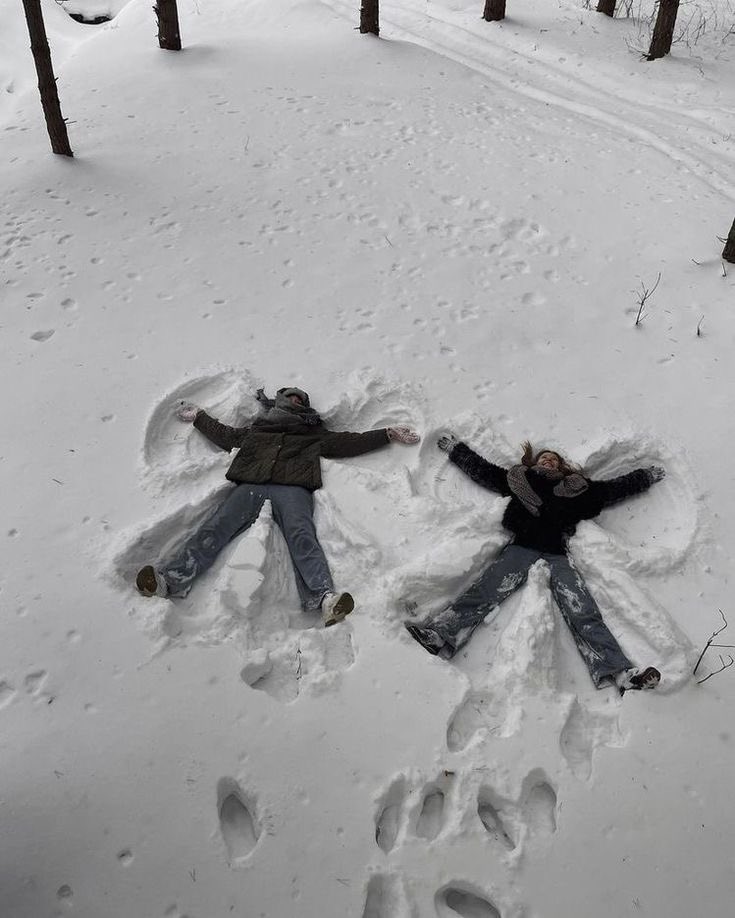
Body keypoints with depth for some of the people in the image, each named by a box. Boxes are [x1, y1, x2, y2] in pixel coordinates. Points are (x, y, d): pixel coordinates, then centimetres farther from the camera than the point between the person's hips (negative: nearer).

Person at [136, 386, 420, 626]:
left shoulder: (315, 435, 35)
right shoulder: (256, 430, 37)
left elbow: (351, 443, 30)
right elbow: (225, 435, 45)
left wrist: (389, 434, 26)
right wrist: (198, 416, 54)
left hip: (292, 489, -1)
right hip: (249, 486, 2)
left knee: (302, 537, -31)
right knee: (215, 528, -24)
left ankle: (323, 596, -54)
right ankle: (171, 577, -42)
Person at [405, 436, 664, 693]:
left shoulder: (578, 489, 31)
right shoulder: (518, 479, 29)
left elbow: (616, 488, 38)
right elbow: (480, 469, 33)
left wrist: (647, 476, 43)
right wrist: (454, 447, 37)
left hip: (557, 555, 1)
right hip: (521, 548, -1)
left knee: (583, 613, -20)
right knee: (482, 593, -25)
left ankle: (618, 672, -35)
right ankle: (438, 637, -45)